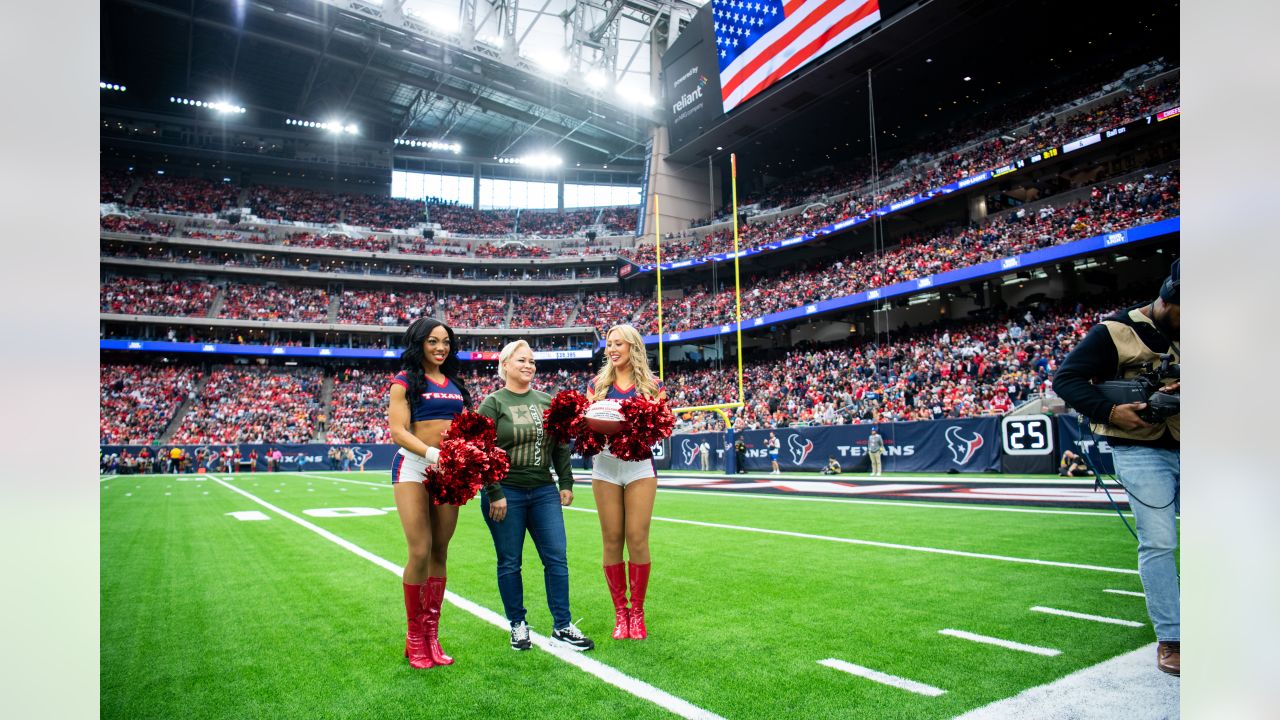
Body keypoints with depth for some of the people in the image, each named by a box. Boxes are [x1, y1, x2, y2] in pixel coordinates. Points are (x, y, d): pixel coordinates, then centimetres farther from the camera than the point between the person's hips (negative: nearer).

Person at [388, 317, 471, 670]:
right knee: (420, 553, -10)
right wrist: (433, 453, -24)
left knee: (440, 553, 5)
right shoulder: (405, 381, 1)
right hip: (414, 467, -5)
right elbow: (398, 431, -9)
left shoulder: (455, 384, 16)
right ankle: (415, 637, 7)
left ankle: (431, 634, 14)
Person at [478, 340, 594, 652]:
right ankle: (518, 626, 19)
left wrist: (566, 483, 8)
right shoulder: (493, 404, -3)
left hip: (543, 491, 4)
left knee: (557, 557, 1)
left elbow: (561, 446, 15)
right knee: (510, 562, 5)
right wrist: (494, 494, -14)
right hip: (506, 493, -4)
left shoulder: (546, 401, 12)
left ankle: (562, 627, 10)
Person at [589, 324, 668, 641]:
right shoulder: (598, 384, 12)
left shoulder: (652, 385, 5)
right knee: (612, 540, 3)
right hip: (605, 464, 2)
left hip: (639, 464, -2)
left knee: (637, 539, -4)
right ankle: (619, 612, 14)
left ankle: (637, 611, 11)